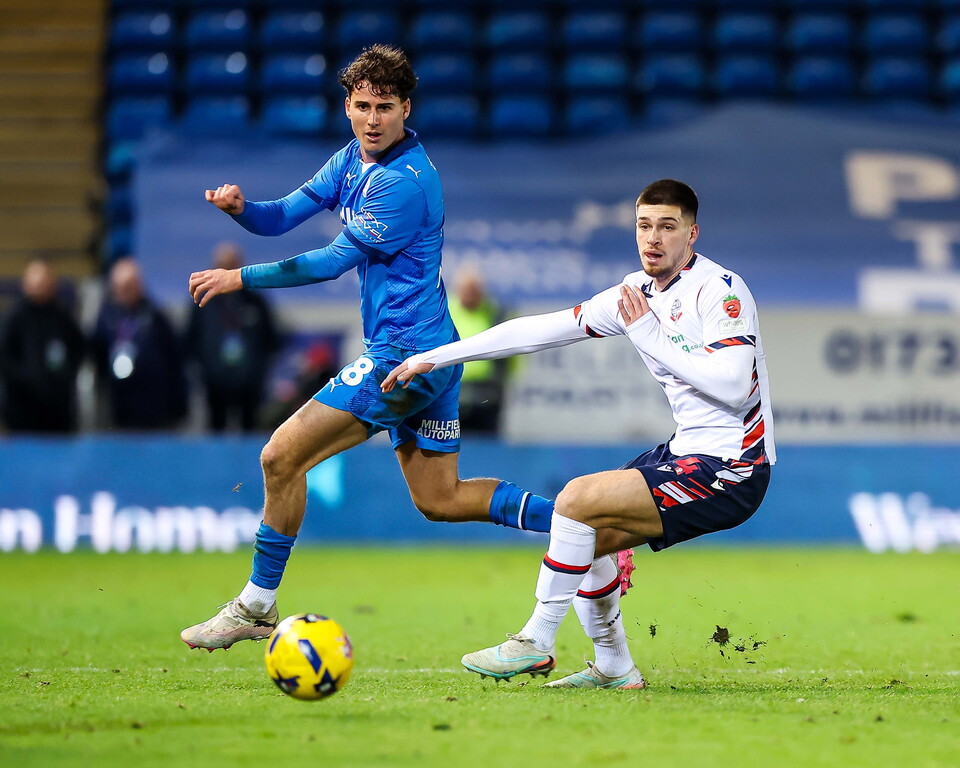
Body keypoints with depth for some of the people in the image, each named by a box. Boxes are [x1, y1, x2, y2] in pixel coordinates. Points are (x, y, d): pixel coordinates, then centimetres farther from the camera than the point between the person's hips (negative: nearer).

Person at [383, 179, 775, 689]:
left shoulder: (720, 290, -14)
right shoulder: (637, 293, 9)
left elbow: (734, 385, -26)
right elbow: (541, 330, 13)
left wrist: (651, 336, -19)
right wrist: (433, 358, 13)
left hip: (730, 472, -9)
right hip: (687, 453, 9)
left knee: (577, 500, -17)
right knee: (587, 539, 12)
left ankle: (536, 645, -6)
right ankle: (614, 669, 24)